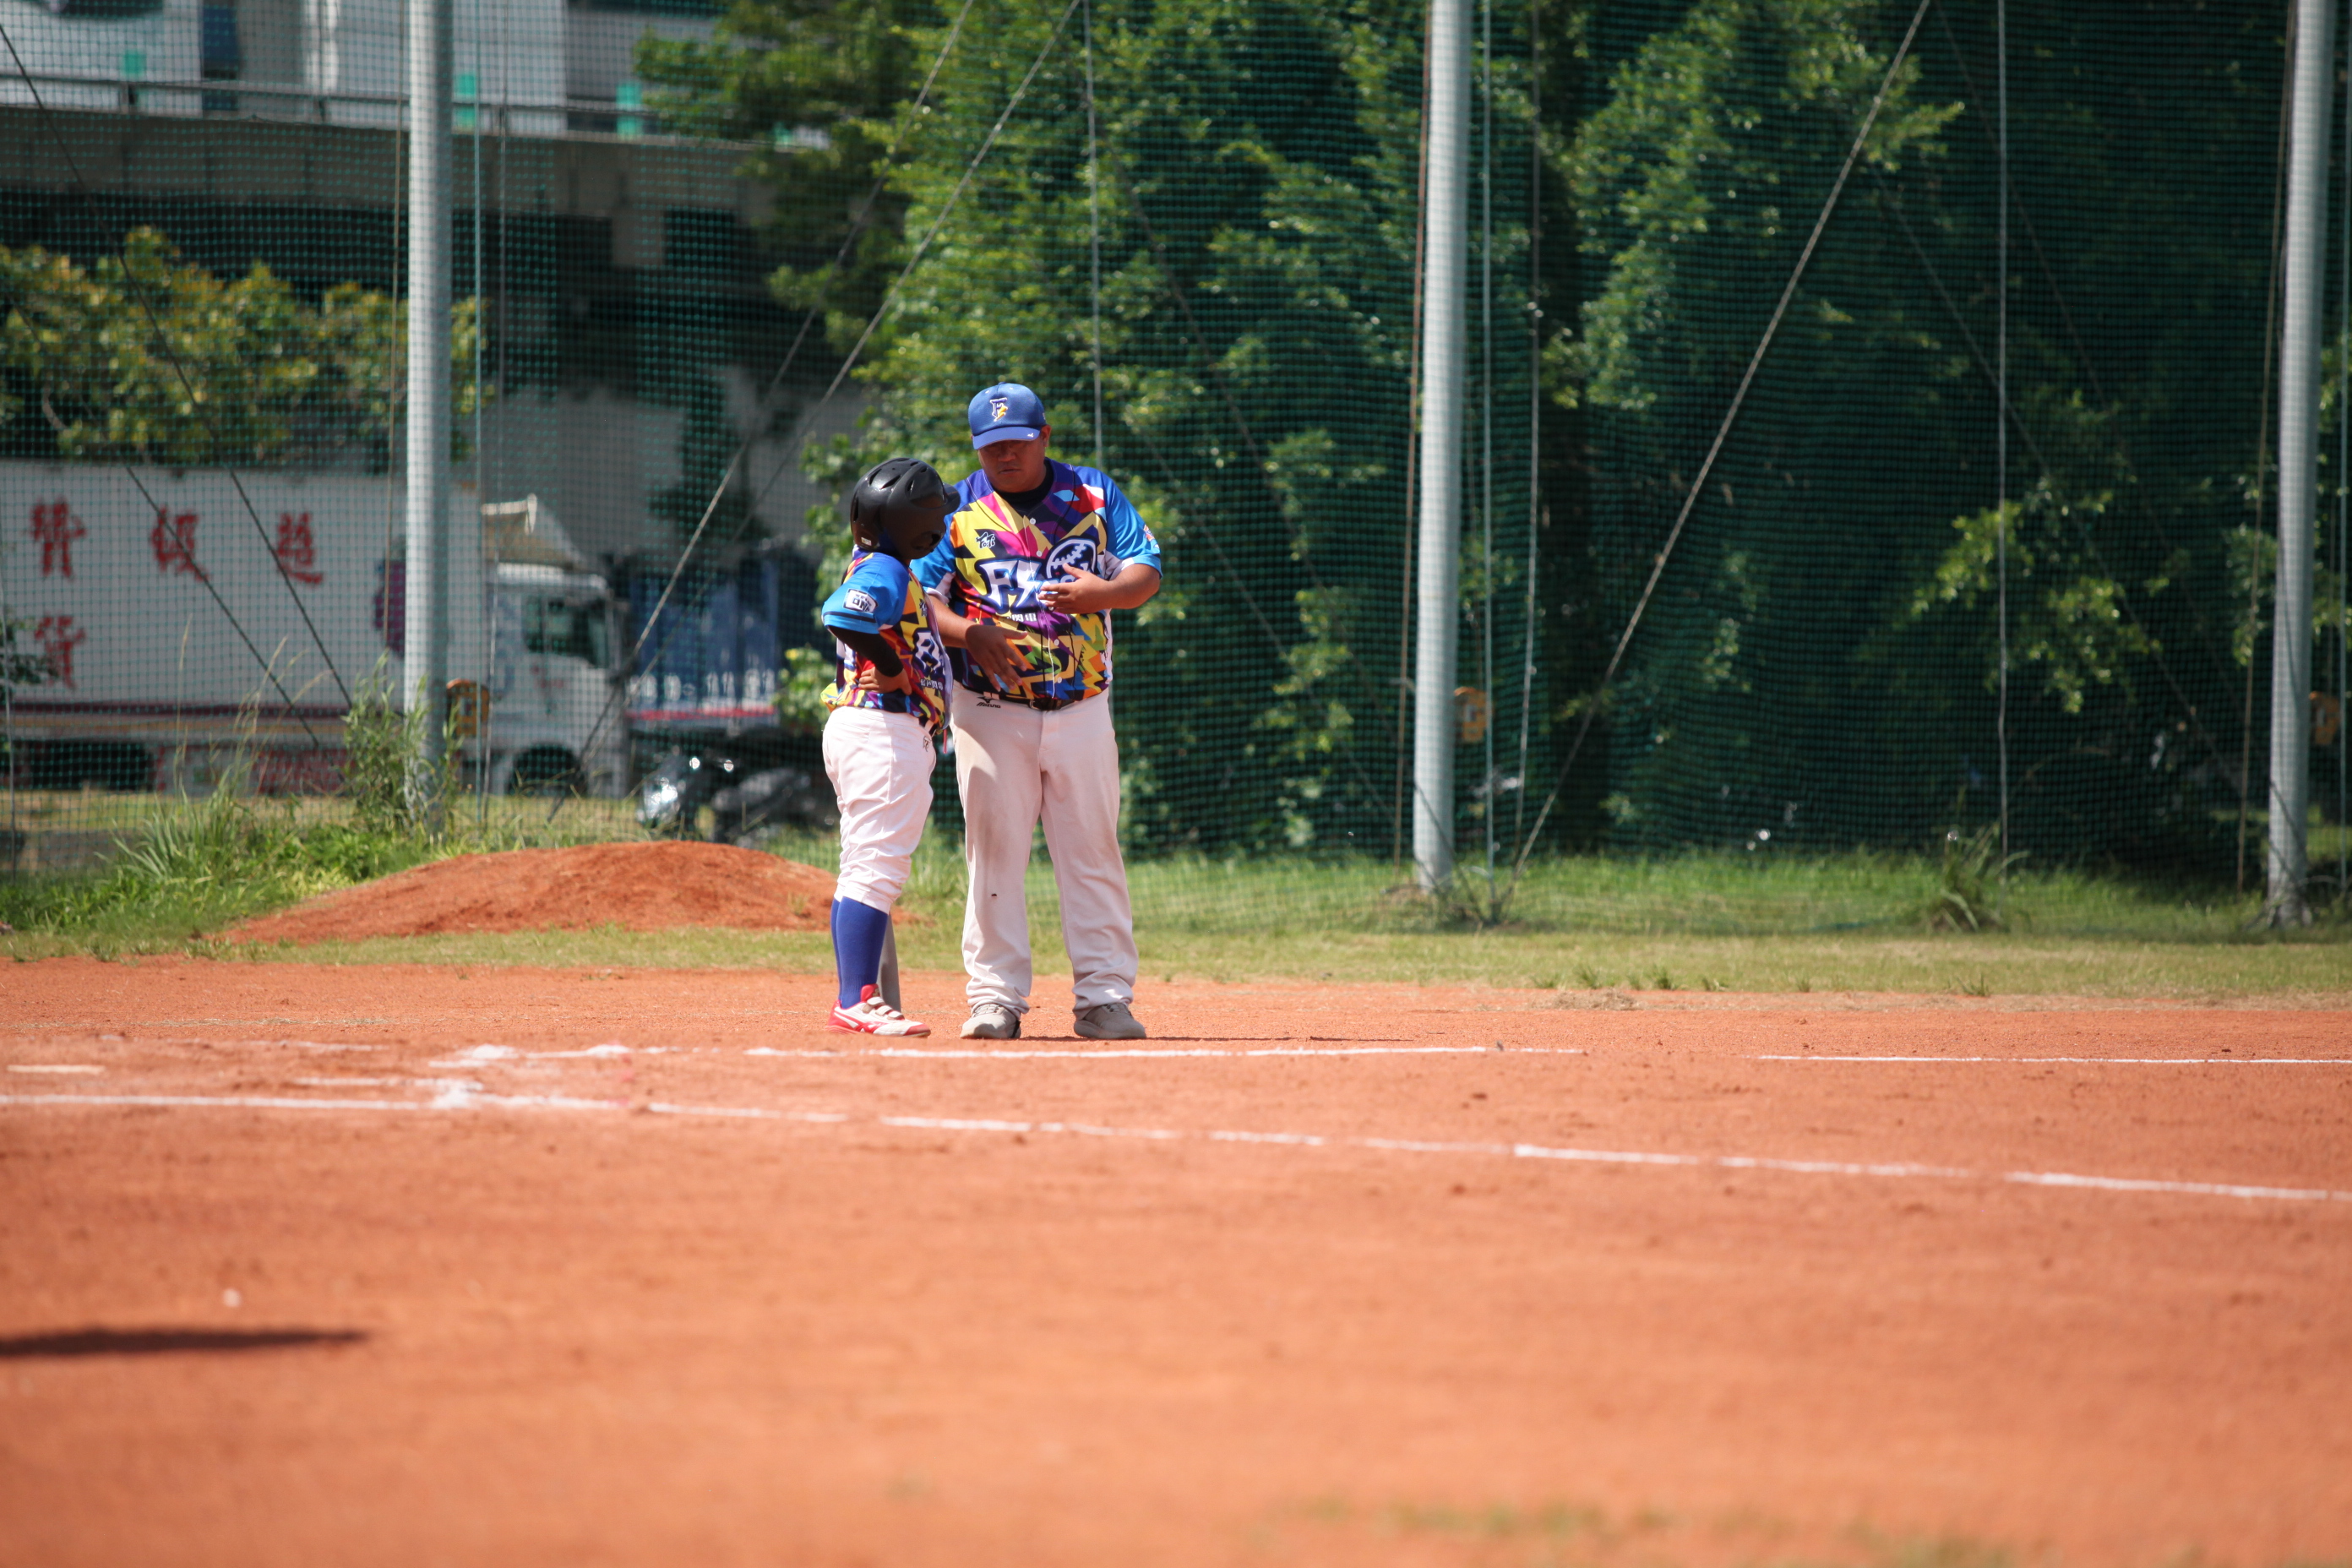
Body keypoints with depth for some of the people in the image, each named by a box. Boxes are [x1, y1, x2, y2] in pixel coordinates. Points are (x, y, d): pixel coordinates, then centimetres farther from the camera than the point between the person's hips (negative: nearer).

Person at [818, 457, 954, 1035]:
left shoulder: (890, 569, 16)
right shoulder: (883, 572, -13)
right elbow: (842, 616, -30)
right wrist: (892, 669, -22)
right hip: (882, 725, -11)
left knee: (868, 872, 12)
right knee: (876, 868, -13)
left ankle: (858, 1001, 15)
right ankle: (856, 1002, -17)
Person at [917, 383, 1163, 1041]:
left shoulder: (1095, 495, 7)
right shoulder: (956, 510, 3)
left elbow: (1147, 569, 3)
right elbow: (921, 597, -2)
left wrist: (1102, 593, -18)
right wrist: (969, 633, -21)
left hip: (1081, 709, 1)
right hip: (992, 709, -1)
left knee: (1092, 855, 1)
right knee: (993, 853, -2)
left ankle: (1104, 997, 5)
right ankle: (995, 998, 2)